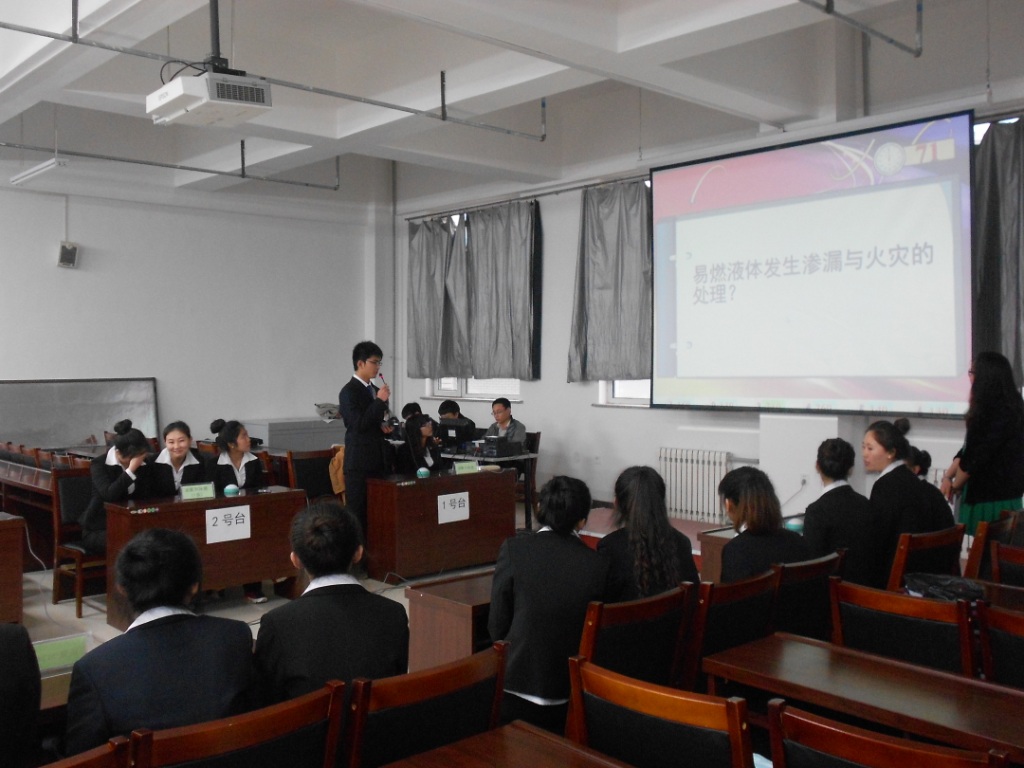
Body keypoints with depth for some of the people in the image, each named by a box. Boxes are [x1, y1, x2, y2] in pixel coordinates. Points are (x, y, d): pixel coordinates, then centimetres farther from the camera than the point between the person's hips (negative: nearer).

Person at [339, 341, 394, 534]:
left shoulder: (375, 390, 15)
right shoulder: (349, 392, -10)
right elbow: (358, 424, -19)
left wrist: (384, 426, 5)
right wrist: (380, 401, -17)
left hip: (379, 460, 8)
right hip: (360, 463, -8)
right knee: (358, 513, -3)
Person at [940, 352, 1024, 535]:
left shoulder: (1000, 413, -19)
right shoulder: (990, 409, 12)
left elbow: (977, 456, -18)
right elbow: (970, 448, 14)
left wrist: (955, 486, -4)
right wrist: (948, 475, 5)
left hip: (996, 498, -9)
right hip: (985, 493, 9)